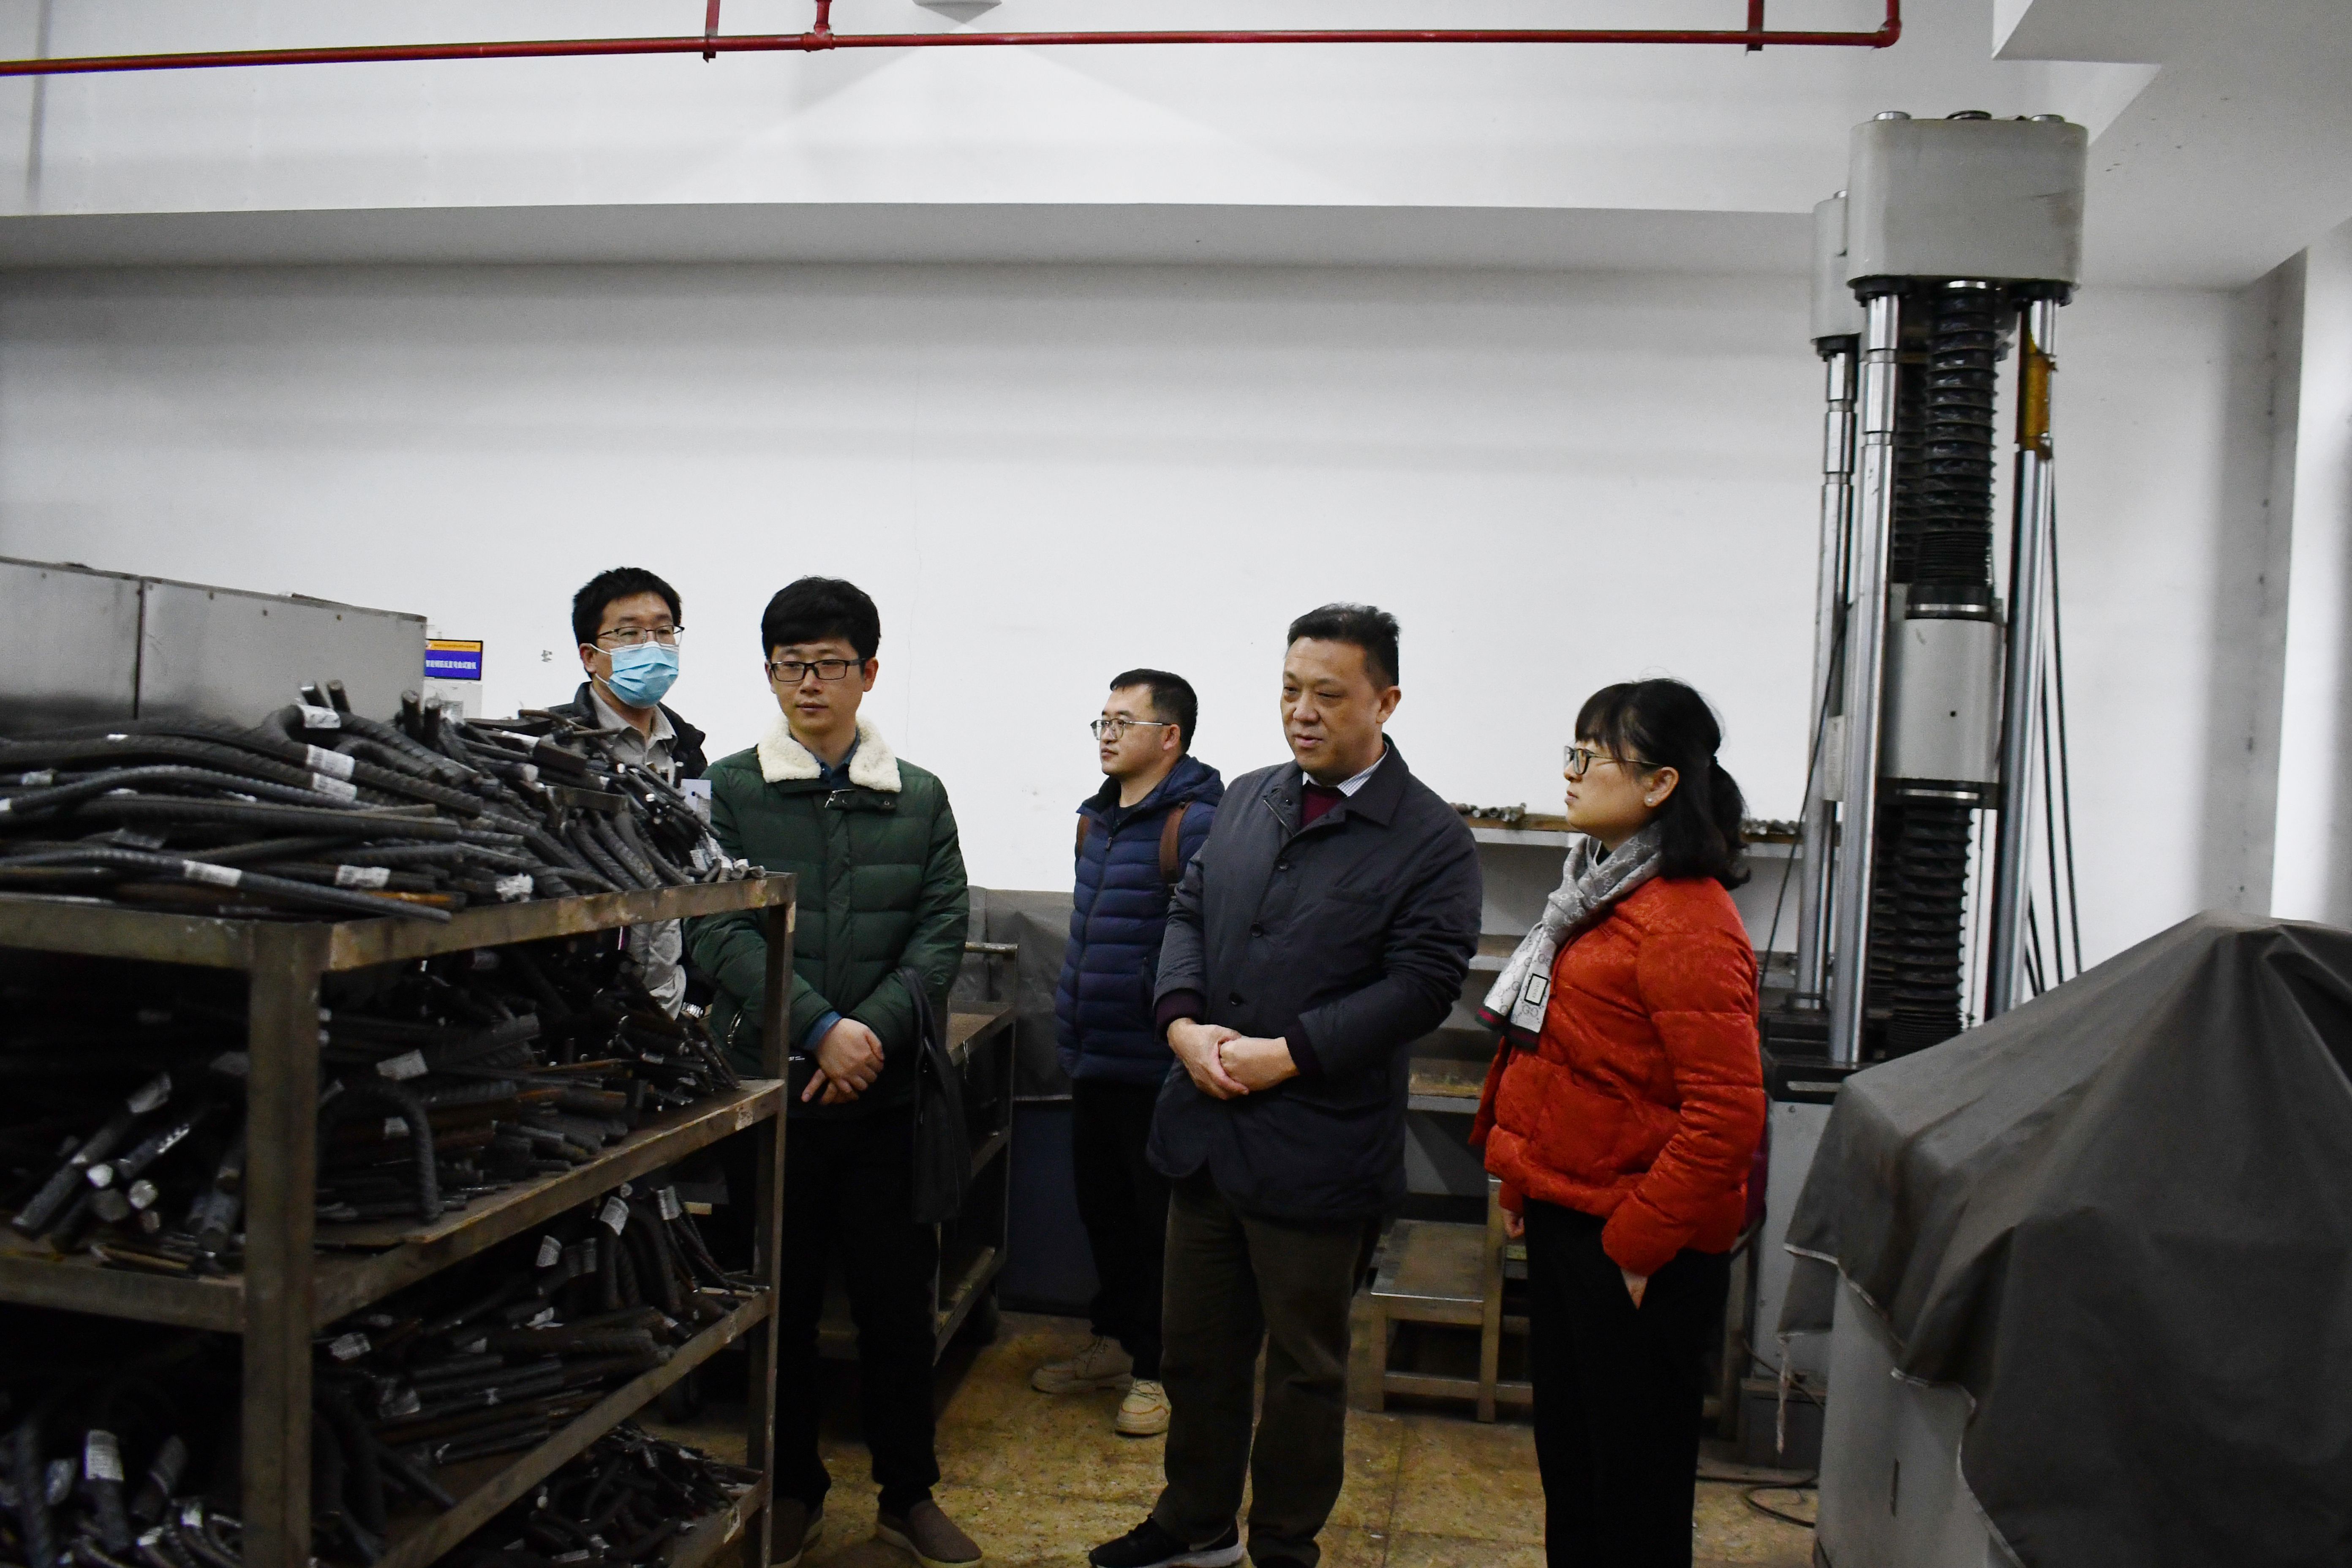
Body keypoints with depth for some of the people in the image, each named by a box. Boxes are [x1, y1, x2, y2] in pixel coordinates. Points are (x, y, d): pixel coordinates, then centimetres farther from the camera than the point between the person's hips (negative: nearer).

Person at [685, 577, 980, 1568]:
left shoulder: (920, 798, 7)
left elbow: (943, 929, 0)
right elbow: (720, 932, -8)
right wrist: (822, 1029, -17)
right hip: (767, 1087, -1)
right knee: (780, 1300, 11)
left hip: (886, 1092, 1)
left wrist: (874, 1032, -14)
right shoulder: (728, 790, 1)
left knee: (898, 1299, 9)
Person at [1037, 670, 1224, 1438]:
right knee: (1103, 1208, 20)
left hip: (1156, 1066, -9)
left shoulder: (1195, 824, -16)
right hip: (1093, 1060, 9)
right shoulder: (1097, 819, 14)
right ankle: (1115, 1342, 36)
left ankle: (1160, 1369, 18)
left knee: (1161, 1222, 4)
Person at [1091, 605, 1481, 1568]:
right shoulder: (1247, 801, 9)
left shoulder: (1432, 840, -10)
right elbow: (1188, 915, 11)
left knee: (1304, 1365, 12)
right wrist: (1182, 1021, -7)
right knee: (1198, 1346, 19)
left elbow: (1420, 984, -16)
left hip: (1316, 1151, -5)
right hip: (1206, 1125, 6)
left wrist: (1290, 1052, -20)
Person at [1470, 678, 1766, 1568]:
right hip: (1566, 1220, 9)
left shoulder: (1687, 924, -21)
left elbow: (1727, 1111, -25)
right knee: (1566, 1458, 21)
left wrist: (1638, 1238, -20)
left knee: (1634, 1473, 6)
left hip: (1638, 1251, -9)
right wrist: (1523, 1183, 15)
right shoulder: (1600, 893, 11)